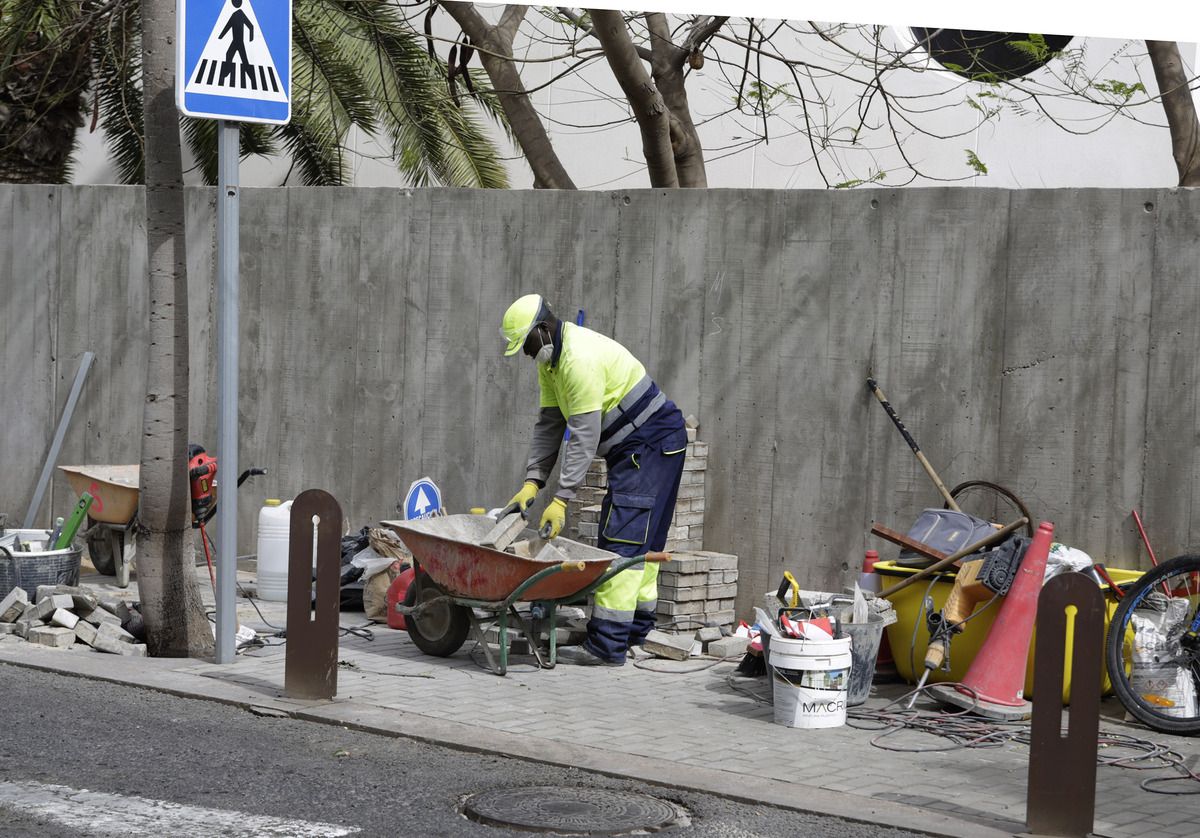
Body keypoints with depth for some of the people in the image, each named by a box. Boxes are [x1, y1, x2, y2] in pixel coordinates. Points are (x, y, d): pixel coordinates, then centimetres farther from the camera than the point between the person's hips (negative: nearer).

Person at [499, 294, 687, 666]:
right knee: (642, 538, 17)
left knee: (622, 539, -14)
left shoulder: (580, 360, -24)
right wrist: (532, 483, 0)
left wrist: (561, 500, -26)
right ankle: (636, 629, 26)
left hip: (651, 444, -11)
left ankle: (607, 645, -17)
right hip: (637, 445, 11)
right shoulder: (551, 359, 9)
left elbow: (583, 437, -26)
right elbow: (549, 423, 9)